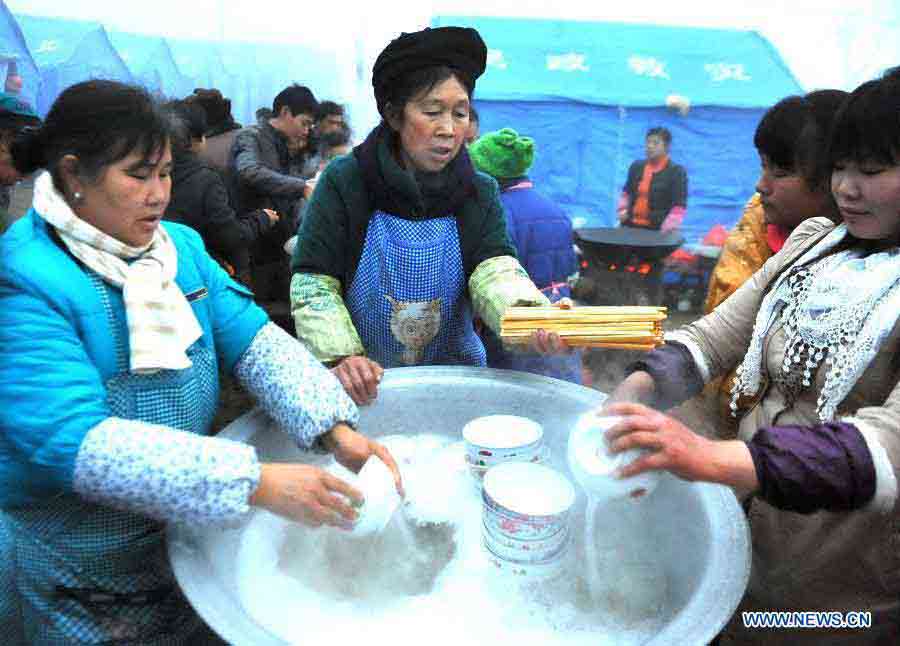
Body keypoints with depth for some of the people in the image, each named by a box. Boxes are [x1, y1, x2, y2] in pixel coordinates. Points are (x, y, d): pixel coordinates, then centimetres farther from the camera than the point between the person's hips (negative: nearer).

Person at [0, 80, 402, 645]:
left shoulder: (180, 244, -1)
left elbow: (255, 340, -8)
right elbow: (79, 443, -32)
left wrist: (335, 430, -24)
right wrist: (257, 484, -38)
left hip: (187, 526, 5)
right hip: (79, 570, -5)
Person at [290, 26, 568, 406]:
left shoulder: (479, 193, 2)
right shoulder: (344, 182, -6)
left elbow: (495, 271, -14)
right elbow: (314, 285, -7)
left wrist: (531, 314, -35)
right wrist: (341, 356, -23)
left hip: (455, 373, 2)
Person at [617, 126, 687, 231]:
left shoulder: (677, 172, -6)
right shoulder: (636, 167, 10)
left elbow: (679, 206, -10)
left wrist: (668, 228, -22)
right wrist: (623, 209, 6)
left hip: (657, 230, -5)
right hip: (630, 226, 5)